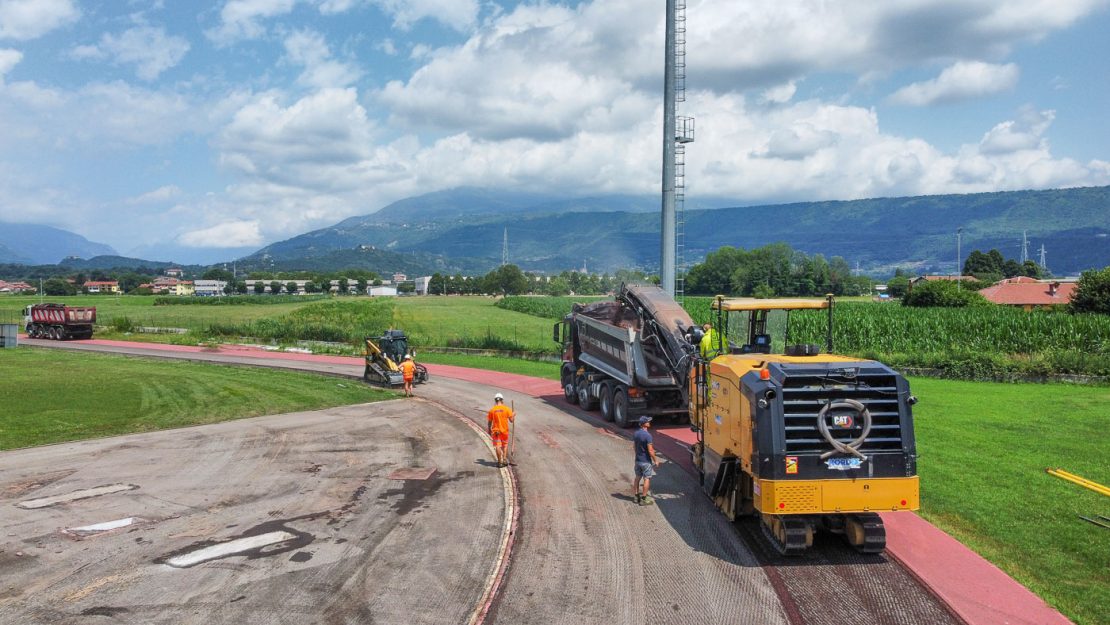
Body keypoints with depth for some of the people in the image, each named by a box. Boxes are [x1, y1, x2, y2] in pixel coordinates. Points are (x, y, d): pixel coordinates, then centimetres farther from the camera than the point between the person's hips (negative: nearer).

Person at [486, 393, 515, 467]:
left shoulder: (492, 410, -4)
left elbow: (489, 422, 1)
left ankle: (500, 462, 6)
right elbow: (511, 420, -7)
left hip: (496, 431, 0)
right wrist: (514, 416, 15)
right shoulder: (507, 409, -7)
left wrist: (489, 432, 14)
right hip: (505, 430, 1)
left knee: (497, 446, 3)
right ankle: (505, 460, 11)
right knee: (505, 445, 17)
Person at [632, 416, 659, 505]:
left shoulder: (635, 434, 1)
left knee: (637, 478, 18)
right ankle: (644, 499, 6)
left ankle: (636, 495, 26)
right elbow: (650, 451, -21)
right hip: (646, 461, -7)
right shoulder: (647, 435, -22)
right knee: (647, 479, 3)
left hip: (638, 460, 7)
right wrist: (655, 460, -9)